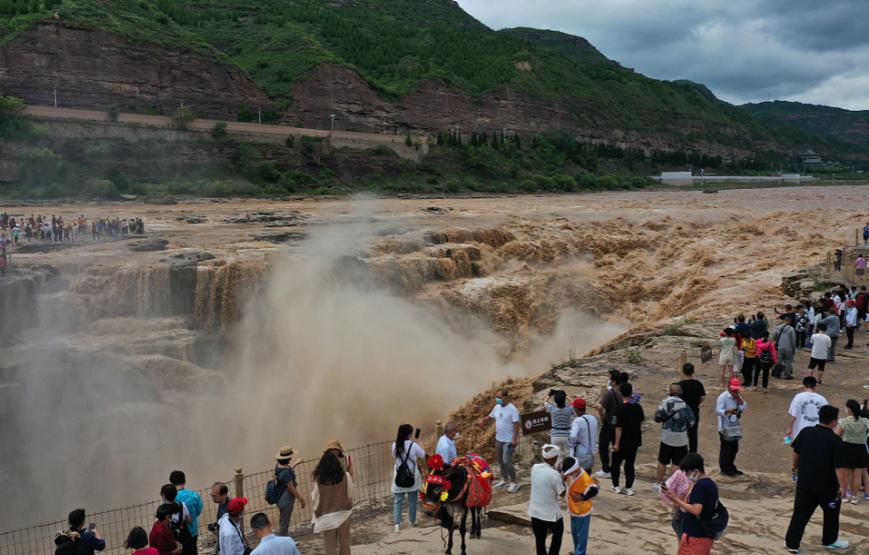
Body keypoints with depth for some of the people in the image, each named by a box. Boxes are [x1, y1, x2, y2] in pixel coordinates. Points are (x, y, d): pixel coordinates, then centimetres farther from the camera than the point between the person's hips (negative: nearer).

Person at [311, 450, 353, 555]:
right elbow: (350, 491, 0)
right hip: (343, 514, 1)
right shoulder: (345, 476, -13)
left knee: (330, 545, 11)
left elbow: (315, 498, -7)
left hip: (326, 516, -1)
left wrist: (316, 513, 6)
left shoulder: (319, 478, -15)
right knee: (344, 542, 16)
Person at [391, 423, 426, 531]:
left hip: (399, 476, 2)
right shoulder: (413, 445, -15)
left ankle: (397, 523, 0)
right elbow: (424, 456, -1)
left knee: (397, 500, 7)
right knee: (412, 500, 12)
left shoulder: (395, 445, -5)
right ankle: (412, 522, 23)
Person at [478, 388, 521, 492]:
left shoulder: (512, 409, -19)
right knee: (500, 461, 17)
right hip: (499, 439, 8)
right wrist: (483, 419, -4)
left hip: (509, 441, -8)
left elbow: (516, 424, -19)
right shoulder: (497, 407, 2)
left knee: (507, 462, -10)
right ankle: (505, 480, 31)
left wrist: (514, 439, -23)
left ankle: (514, 483, 1)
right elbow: (491, 416, 18)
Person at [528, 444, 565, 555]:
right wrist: (562, 479, 2)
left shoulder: (535, 468, -6)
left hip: (535, 512, 4)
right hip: (551, 513, -4)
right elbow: (562, 493, -11)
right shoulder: (554, 474, -23)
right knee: (558, 533, 23)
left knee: (540, 539, 16)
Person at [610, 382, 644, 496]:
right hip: (635, 440, 5)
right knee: (630, 464, 11)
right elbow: (641, 422, 9)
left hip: (623, 441, -5)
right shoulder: (637, 407, -3)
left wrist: (617, 443, -14)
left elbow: (619, 428, -18)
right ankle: (629, 488, 12)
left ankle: (616, 486, 15)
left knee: (616, 463, 11)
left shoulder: (621, 409, -19)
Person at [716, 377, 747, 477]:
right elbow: (718, 410, -23)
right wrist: (728, 411, -40)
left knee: (734, 448, 15)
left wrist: (738, 398, -11)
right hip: (725, 428, -8)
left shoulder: (737, 397, 10)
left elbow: (744, 407, 2)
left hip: (735, 427, 8)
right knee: (726, 448, -1)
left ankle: (731, 467, 28)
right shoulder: (723, 397, -15)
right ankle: (724, 469, 9)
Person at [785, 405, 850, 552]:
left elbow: (796, 452, 8)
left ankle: (792, 543, 7)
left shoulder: (805, 432, -2)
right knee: (831, 512, 21)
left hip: (805, 482, 3)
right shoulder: (836, 440, -15)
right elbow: (839, 467, -18)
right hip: (827, 485, -3)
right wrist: (843, 486, -13)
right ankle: (829, 541, 33)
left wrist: (795, 466, 26)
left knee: (800, 513, 8)